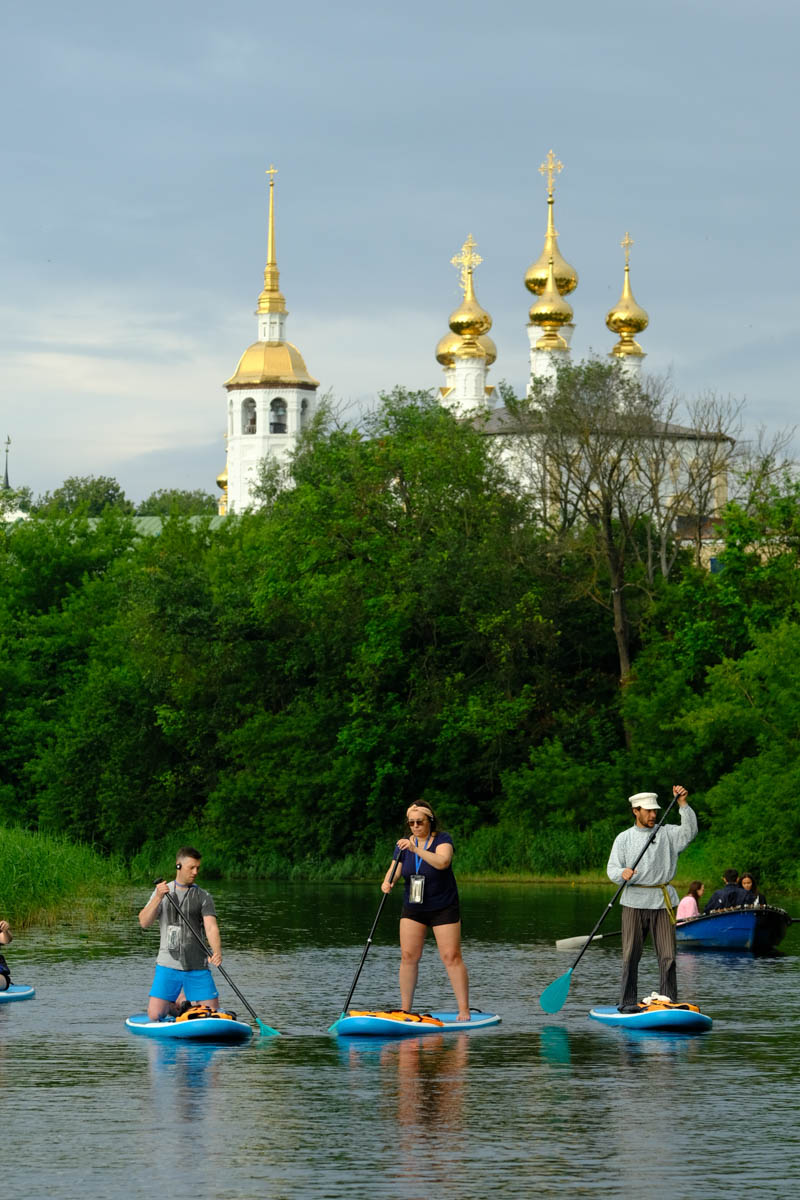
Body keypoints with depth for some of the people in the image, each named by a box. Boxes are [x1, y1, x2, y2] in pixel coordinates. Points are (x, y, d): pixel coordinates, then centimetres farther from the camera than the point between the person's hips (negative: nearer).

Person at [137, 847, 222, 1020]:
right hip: (168, 965, 0)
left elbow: (211, 927, -9)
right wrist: (158, 898, -20)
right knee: (154, 1015, -12)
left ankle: (186, 1000, 27)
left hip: (197, 967, 0)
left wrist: (216, 952, -28)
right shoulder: (162, 892, 8)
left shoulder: (203, 897, 5)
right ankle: (171, 1005, 22)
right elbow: (144, 923, -4)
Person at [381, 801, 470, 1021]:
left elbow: (442, 862, -28)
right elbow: (394, 870, -3)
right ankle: (405, 1010, 3)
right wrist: (388, 882, -26)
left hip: (443, 909, -4)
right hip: (413, 909, 4)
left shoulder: (442, 840, -9)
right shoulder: (404, 844, 4)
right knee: (408, 956, -3)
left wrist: (417, 850, -38)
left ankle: (464, 1010, -6)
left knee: (451, 957, -9)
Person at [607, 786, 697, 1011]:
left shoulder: (667, 834, 11)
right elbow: (612, 869, 3)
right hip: (634, 902, -1)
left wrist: (683, 804, -17)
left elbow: (689, 830, -7)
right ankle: (627, 1002, 4)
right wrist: (622, 873, -20)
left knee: (668, 956, -3)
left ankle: (669, 1002, 2)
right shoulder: (624, 838, 9)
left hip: (662, 902, 1)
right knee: (630, 956, -2)